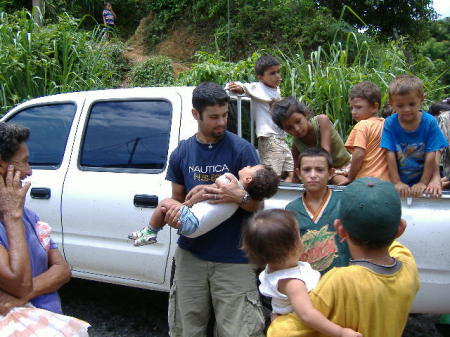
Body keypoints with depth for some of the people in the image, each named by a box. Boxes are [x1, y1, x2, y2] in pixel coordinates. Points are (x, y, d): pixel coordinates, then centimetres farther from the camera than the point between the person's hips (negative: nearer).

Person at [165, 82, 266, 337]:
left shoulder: (241, 149, -6)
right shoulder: (181, 153, 4)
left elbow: (258, 204, -3)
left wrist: (240, 196, -25)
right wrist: (174, 213, -10)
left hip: (233, 258, -3)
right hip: (191, 254, 3)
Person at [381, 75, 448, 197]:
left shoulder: (429, 122, -8)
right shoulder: (390, 123, -8)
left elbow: (430, 155, -8)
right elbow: (390, 154, -10)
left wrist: (423, 183, -10)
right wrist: (396, 182, -12)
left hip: (423, 177, 0)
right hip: (400, 179, 1)